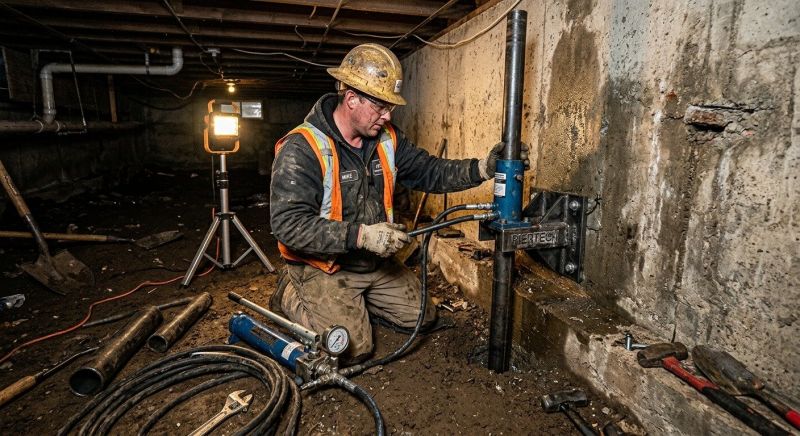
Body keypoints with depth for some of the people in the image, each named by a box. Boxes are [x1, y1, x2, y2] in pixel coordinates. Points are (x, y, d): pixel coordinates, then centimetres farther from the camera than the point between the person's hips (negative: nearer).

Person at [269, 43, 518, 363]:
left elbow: (428, 172, 4)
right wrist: (360, 235, -36)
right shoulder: (301, 148, -23)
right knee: (352, 348, -17)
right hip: (323, 267, -7)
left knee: (423, 317, 9)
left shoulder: (386, 138, -1)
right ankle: (291, 295, 8)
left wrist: (480, 169, -12)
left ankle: (355, 298, 27)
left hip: (376, 262, 7)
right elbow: (288, 224, -29)